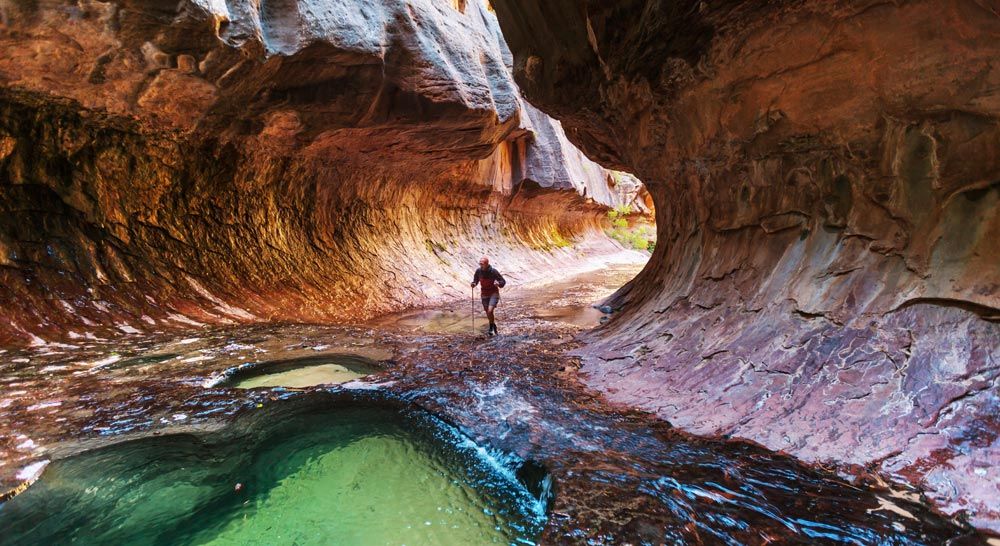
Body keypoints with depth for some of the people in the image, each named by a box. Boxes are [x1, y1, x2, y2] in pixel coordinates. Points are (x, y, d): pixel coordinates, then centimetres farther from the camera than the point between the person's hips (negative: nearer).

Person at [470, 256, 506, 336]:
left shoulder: (493, 271, -19)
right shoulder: (478, 271, -9)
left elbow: (503, 281, -11)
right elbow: (475, 280, 8)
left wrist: (498, 283, -32)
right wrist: (474, 283, -14)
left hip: (494, 293, -4)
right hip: (484, 294, 4)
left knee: (490, 311, -21)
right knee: (488, 313, 11)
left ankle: (491, 327, 3)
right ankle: (494, 328, 33)